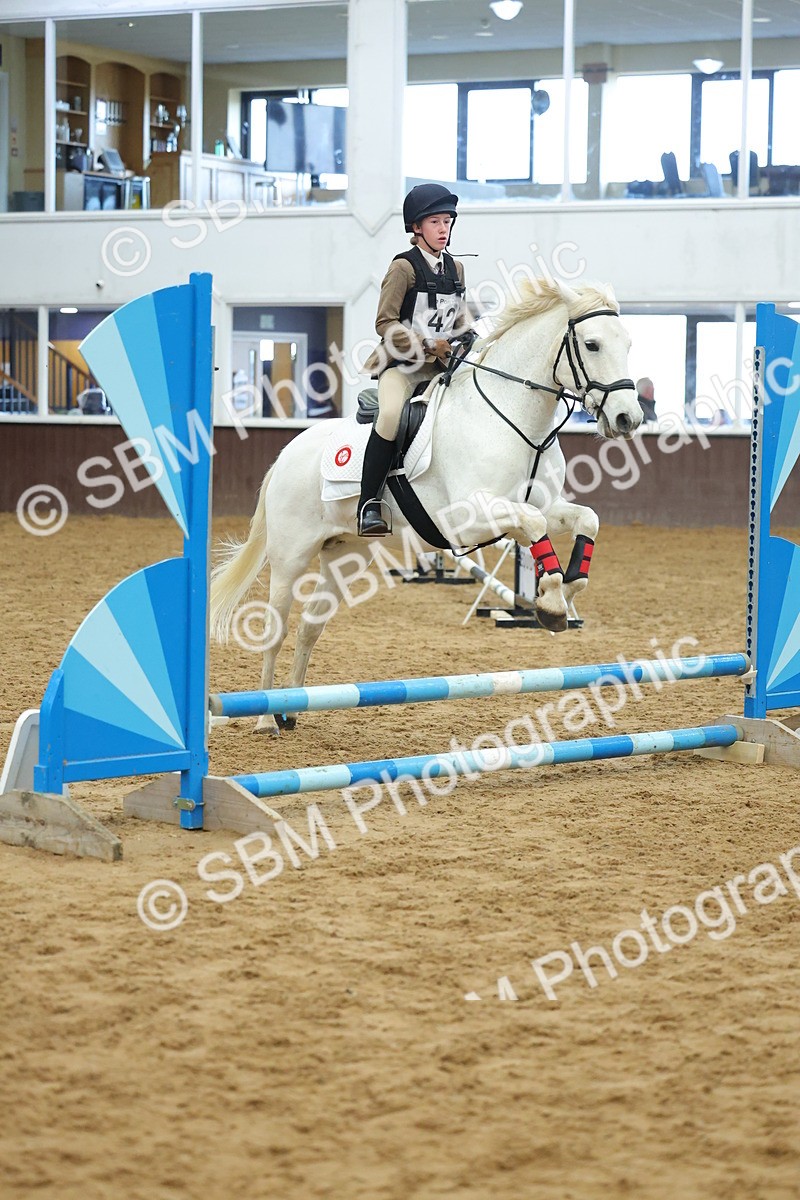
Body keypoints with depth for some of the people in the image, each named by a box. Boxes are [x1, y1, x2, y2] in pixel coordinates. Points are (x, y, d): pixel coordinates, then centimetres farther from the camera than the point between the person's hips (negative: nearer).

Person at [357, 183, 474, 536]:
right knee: (392, 413, -33)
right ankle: (368, 504, -28)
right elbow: (385, 324, -9)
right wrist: (429, 345, -17)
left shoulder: (455, 269, 14)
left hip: (442, 366, 7)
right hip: (401, 365, -7)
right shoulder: (404, 267, -5)